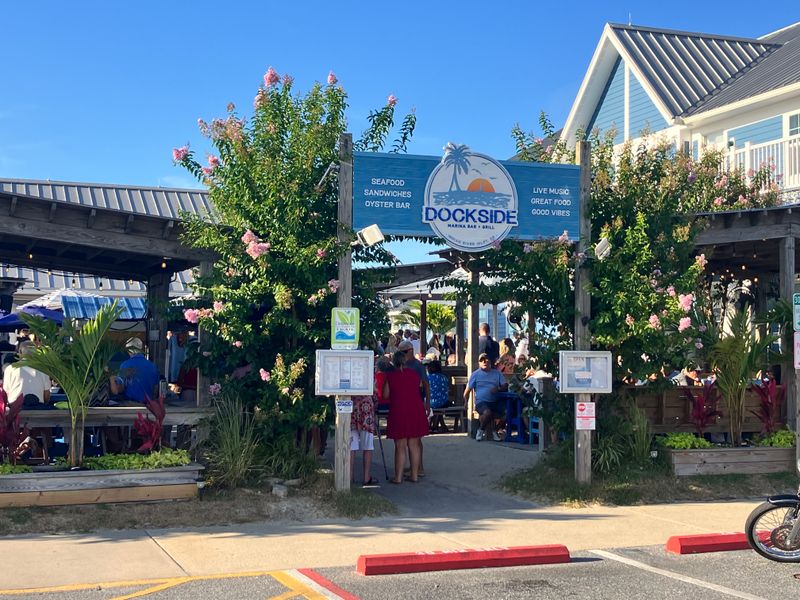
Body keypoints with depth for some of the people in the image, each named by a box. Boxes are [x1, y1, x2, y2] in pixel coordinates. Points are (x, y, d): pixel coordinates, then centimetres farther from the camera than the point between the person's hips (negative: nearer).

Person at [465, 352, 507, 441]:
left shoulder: (497, 373, 18)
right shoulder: (475, 374, 10)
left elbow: (505, 386, 9)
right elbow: (467, 391, 9)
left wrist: (498, 389, -12)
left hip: (494, 402, 3)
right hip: (481, 402, -3)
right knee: (487, 412, -35)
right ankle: (481, 430, -4)